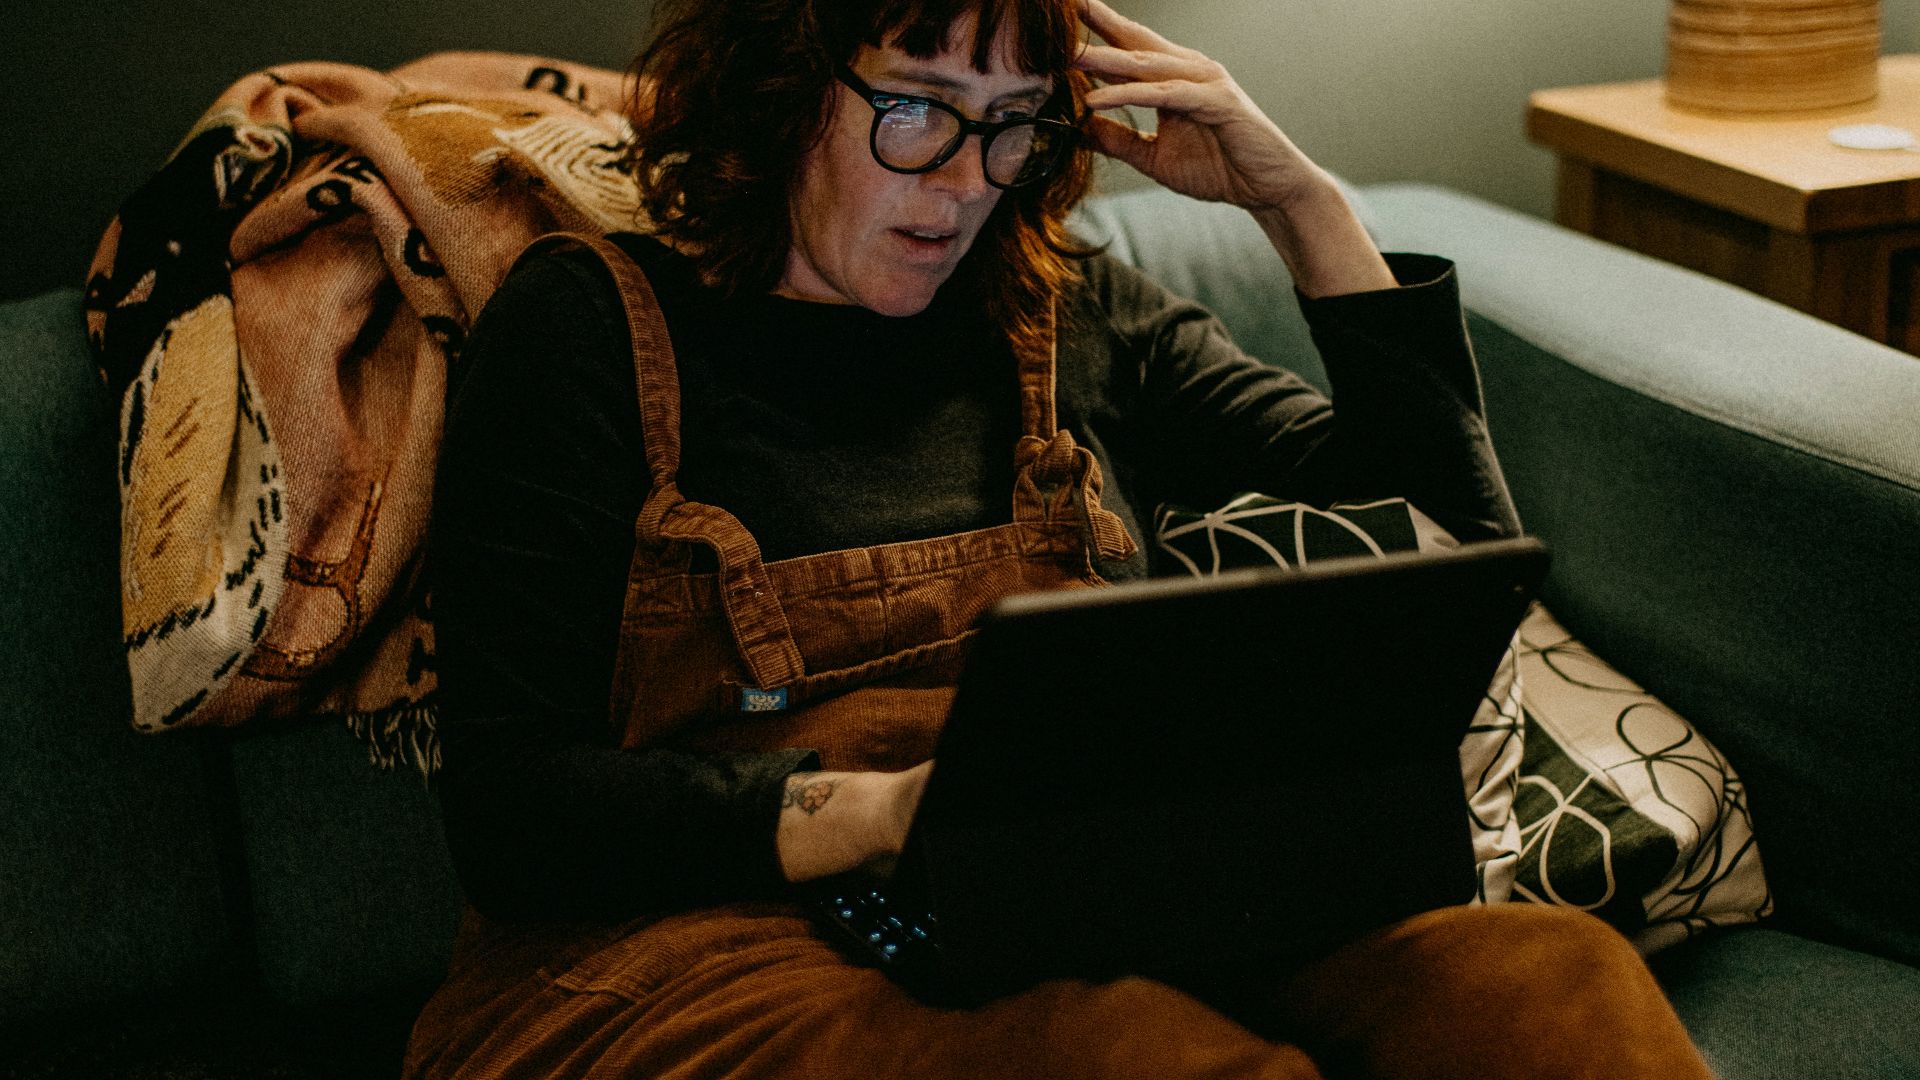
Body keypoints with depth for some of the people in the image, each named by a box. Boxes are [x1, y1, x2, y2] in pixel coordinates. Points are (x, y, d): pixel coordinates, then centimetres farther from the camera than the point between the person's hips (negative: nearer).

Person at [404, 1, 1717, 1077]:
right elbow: (511, 805, -3)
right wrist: (872, 814, -19)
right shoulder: (592, 328, 6)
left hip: (1079, 930, 5)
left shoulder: (1085, 322, 19)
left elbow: (1460, 540, 19)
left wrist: (1303, 206, 11)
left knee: (1548, 970, -26)